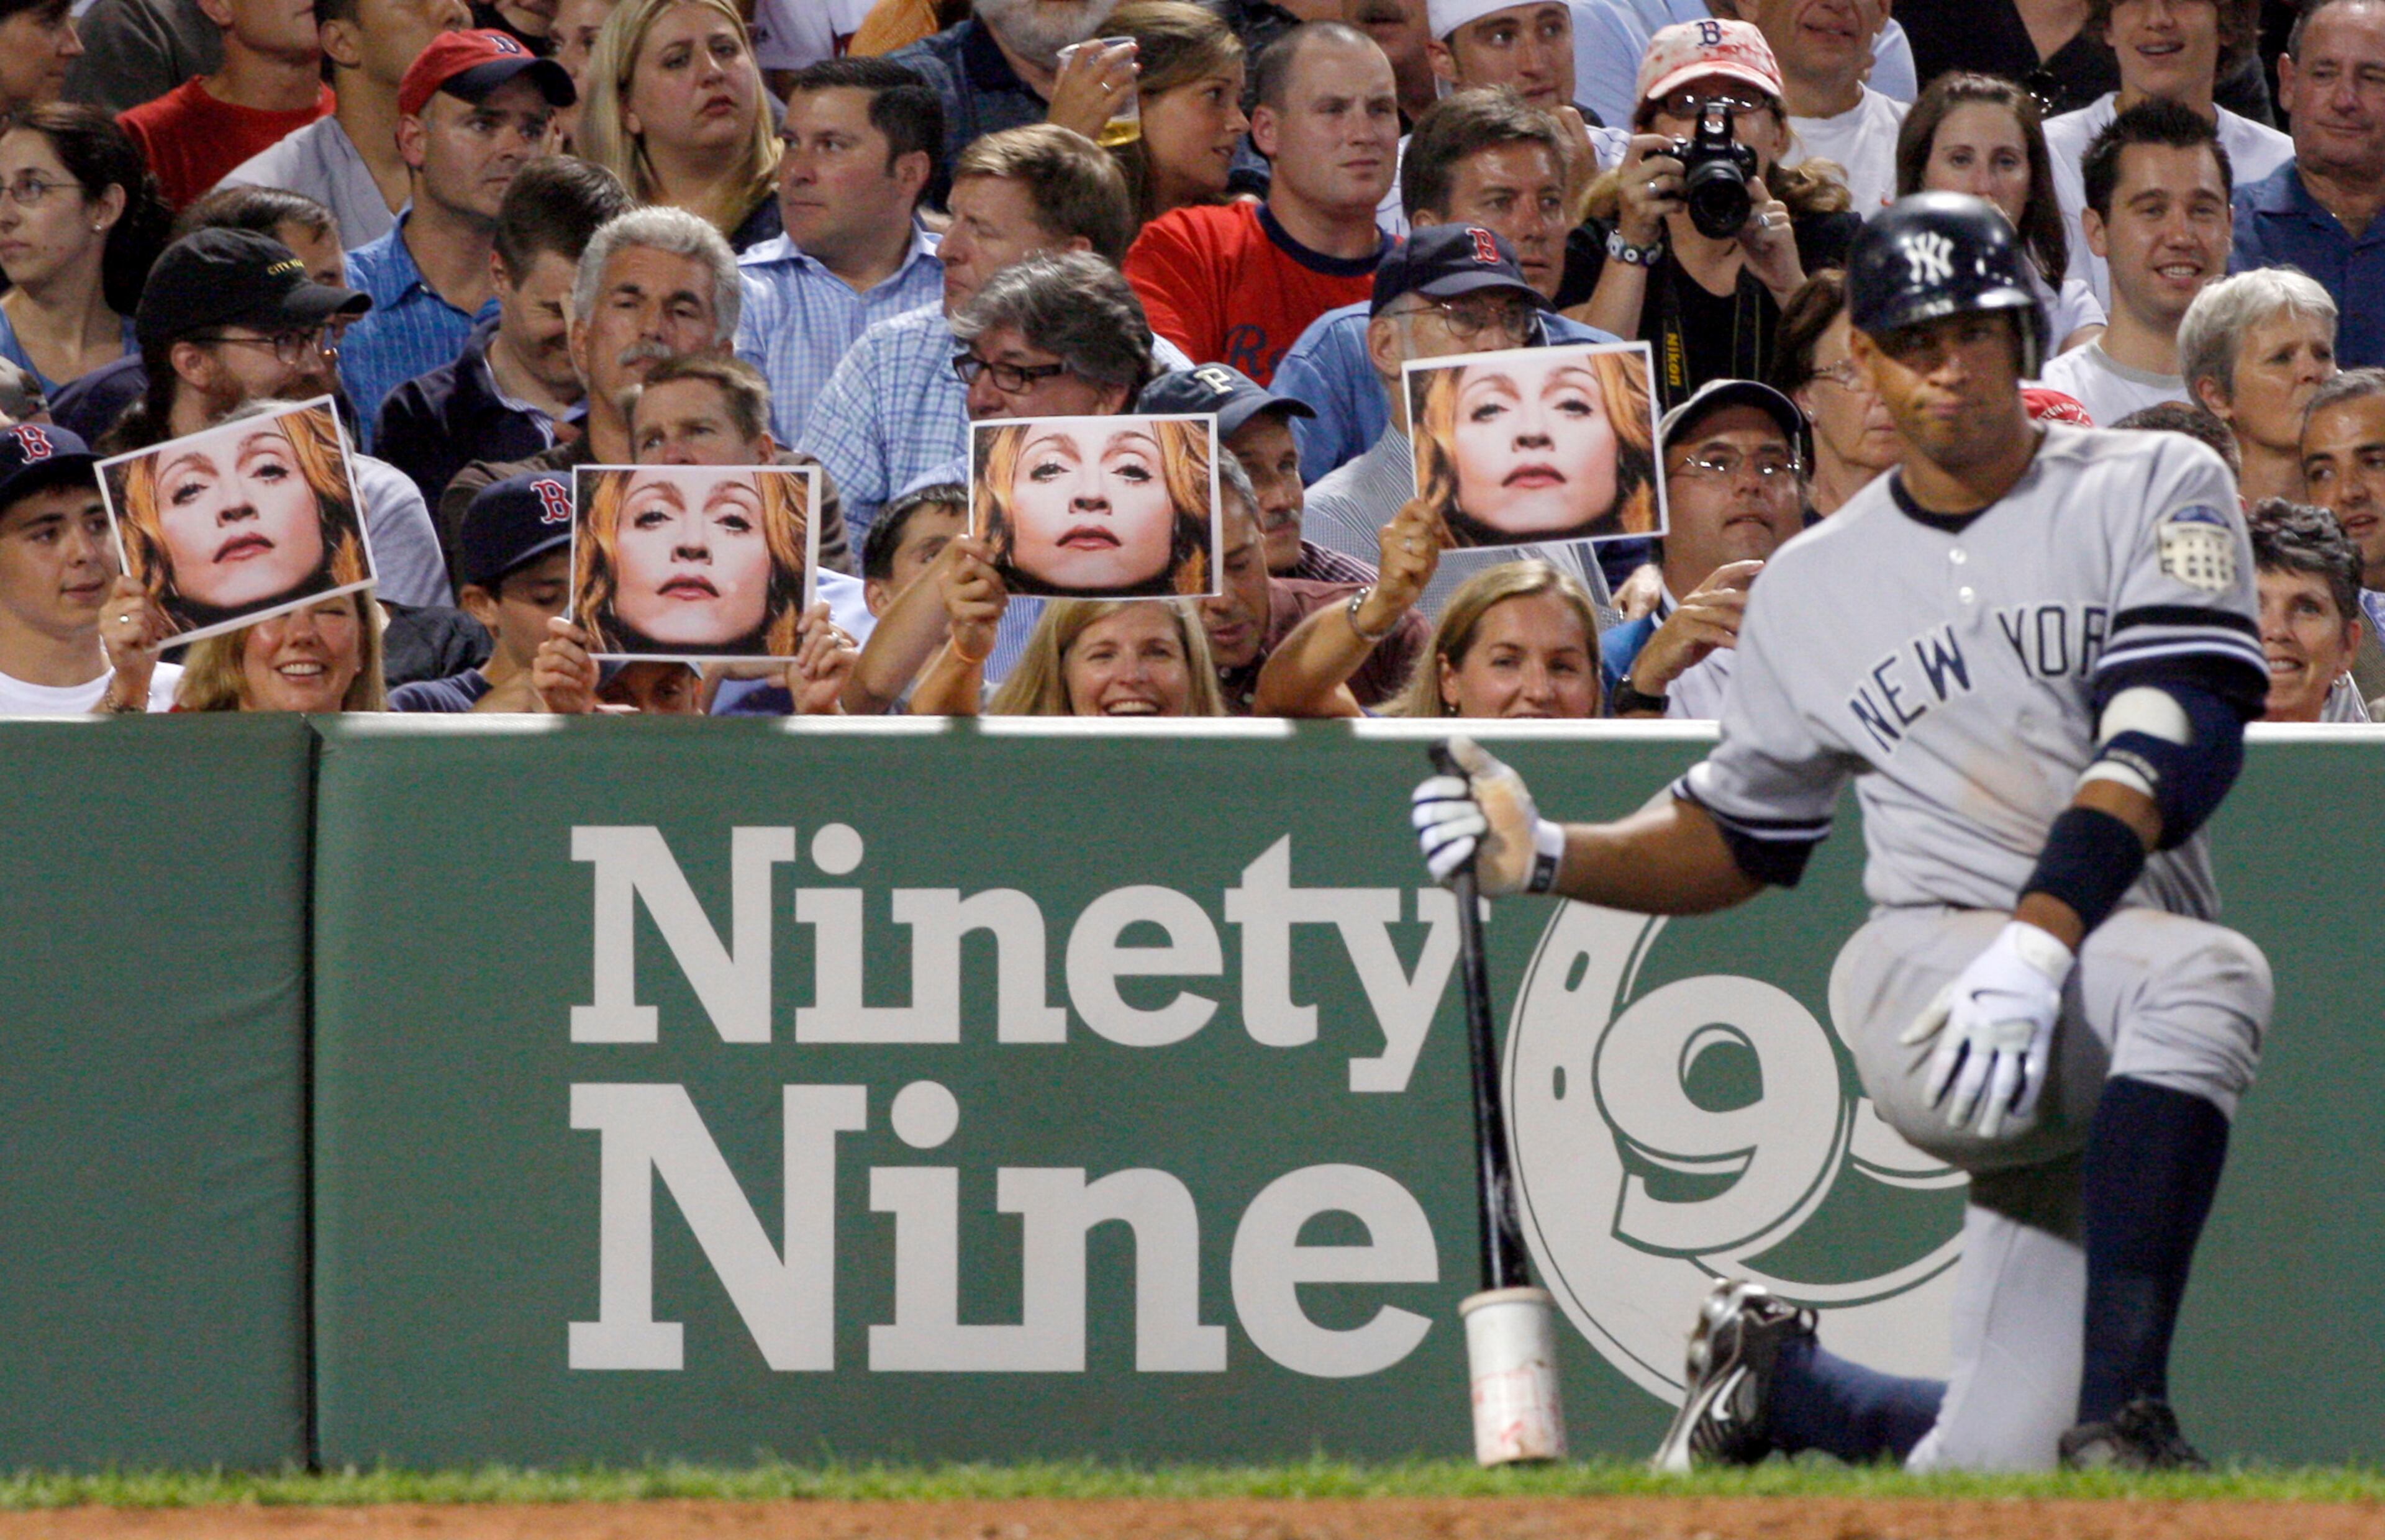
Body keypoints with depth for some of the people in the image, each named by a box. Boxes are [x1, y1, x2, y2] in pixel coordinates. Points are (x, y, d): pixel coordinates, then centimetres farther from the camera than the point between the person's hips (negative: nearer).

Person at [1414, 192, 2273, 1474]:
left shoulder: (2151, 492, 4)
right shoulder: (1815, 587, 14)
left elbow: (2182, 743, -11)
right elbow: (1738, 838, 24)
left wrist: (2041, 937, -26)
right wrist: (1549, 859, 5)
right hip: (1923, 971, -1)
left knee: (1991, 1472, -10)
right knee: (2207, 972, -35)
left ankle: (1774, 1372, 23)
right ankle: (2120, 1412, -30)